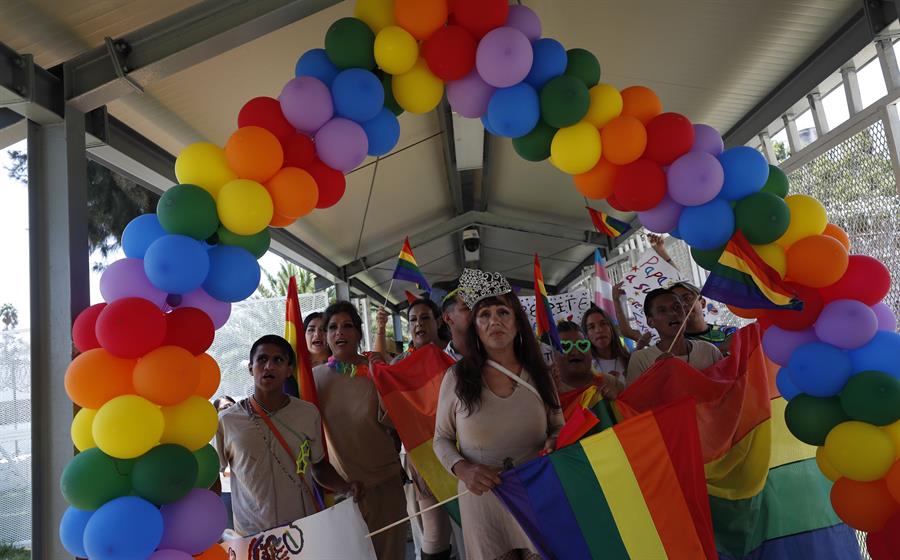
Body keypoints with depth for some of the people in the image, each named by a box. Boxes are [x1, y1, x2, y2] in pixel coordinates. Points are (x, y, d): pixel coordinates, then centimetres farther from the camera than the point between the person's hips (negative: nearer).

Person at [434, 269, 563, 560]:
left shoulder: (538, 374, -1)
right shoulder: (457, 377, -7)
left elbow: (558, 427, 10)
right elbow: (442, 439, 2)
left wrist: (554, 443, -12)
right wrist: (462, 468, -16)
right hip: (482, 498, -1)